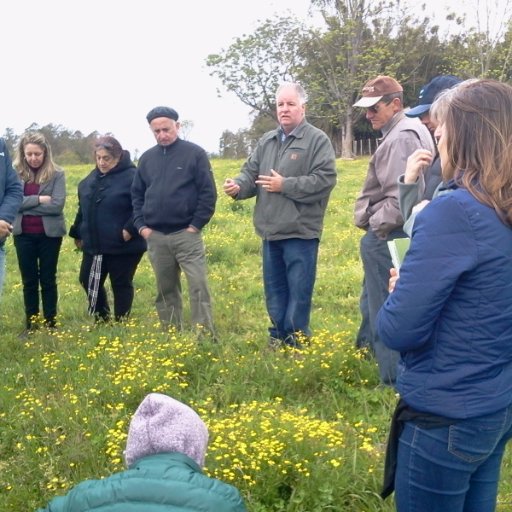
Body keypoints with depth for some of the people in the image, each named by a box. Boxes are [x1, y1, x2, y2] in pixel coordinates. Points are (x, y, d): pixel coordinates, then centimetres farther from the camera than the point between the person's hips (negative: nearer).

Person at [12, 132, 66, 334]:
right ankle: (31, 324, 21)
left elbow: (57, 205, -15)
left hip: (49, 234, -2)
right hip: (23, 235, 2)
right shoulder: (16, 174, 0)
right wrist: (39, 199, -18)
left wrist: (26, 204, -14)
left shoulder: (57, 174, -6)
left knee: (48, 279, 9)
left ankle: (51, 323, 19)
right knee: (29, 281, 11)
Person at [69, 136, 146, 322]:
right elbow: (83, 209, 20)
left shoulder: (131, 177, -14)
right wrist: (77, 234, 18)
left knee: (121, 285, 6)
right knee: (88, 281, 13)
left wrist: (130, 229, -24)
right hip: (93, 244, 8)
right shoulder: (92, 178, 11)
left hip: (123, 246, -7)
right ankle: (101, 319, 29)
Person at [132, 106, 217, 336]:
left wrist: (196, 225, -10)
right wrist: (141, 225, 5)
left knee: (198, 287, -8)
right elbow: (137, 194, 16)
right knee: (166, 291, 12)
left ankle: (206, 337, -4)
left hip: (186, 234, -4)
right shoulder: (147, 158, 10)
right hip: (156, 236, 5)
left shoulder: (194, 153, -4)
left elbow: (208, 192, -6)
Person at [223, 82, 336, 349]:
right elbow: (251, 173, 13)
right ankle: (277, 339, 27)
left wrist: (285, 185, -17)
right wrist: (238, 186, -10)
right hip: (270, 232, 7)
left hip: (300, 232, -7)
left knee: (298, 292, 0)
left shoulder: (317, 140, -6)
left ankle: (296, 343, 10)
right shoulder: (266, 141, 15)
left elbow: (324, 180, -16)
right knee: (274, 290, 16)